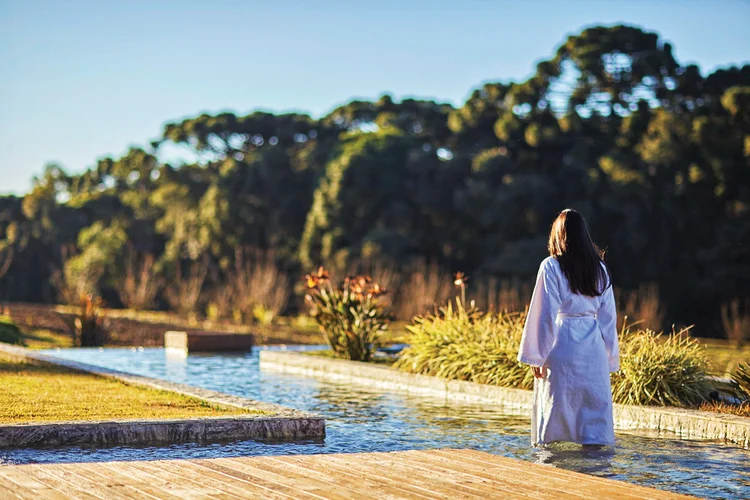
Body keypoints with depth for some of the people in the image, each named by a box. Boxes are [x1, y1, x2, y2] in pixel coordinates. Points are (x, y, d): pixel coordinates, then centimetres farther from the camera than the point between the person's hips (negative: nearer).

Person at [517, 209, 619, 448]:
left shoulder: (551, 267, -6)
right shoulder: (599, 268, 8)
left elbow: (545, 315, -7)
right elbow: (608, 316, 10)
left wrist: (537, 356, -4)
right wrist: (609, 357, 16)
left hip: (561, 345, -4)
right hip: (593, 347, 4)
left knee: (554, 405, 4)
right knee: (594, 403, 6)